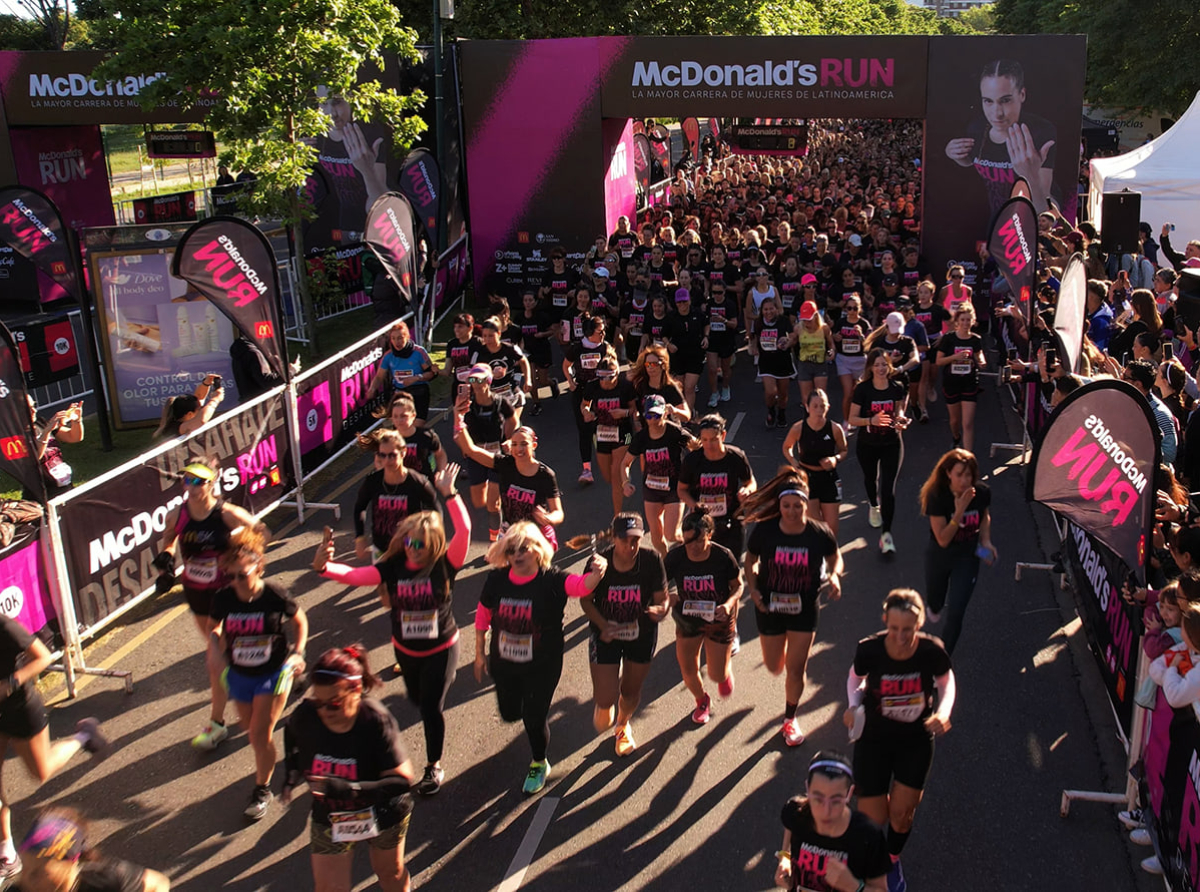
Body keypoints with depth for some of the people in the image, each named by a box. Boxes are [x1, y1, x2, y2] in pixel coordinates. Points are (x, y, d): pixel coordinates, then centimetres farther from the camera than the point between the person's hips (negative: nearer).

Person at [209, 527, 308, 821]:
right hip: (239, 675, 4)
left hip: (273, 672, -4)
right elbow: (216, 629, 4)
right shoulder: (223, 599, -14)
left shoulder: (275, 595, -22)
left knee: (261, 733, -3)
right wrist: (214, 647, -16)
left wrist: (297, 653, -13)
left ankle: (262, 790, 18)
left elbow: (299, 621, -3)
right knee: (253, 732, 19)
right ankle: (266, 765, 52)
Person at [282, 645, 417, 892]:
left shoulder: (376, 721, -34)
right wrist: (292, 773, -5)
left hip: (382, 813, -2)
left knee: (390, 872, 24)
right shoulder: (305, 715, -24)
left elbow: (403, 779, -35)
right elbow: (292, 734, 4)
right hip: (330, 817, 2)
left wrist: (350, 788, -45)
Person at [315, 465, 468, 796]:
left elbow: (464, 531, -36)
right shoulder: (394, 566, -14)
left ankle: (434, 767, 21)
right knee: (418, 700, 24)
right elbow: (355, 576, -25)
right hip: (405, 650, 4)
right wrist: (324, 566, -42)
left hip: (441, 649, -4)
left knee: (431, 707, -2)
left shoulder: (445, 565, -21)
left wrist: (450, 495, -41)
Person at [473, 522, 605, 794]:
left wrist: (596, 573, -64)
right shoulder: (497, 580, -12)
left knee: (534, 717, 7)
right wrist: (480, 653, 8)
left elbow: (581, 584, -42)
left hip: (542, 666, -3)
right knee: (510, 713, 20)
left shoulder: (551, 581, -22)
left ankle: (539, 764, 37)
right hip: (503, 664, 4)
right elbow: (483, 616, 3)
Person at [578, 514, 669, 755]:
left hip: (642, 634, 1)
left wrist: (660, 610, -38)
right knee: (606, 698, -4)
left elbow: (662, 598, -14)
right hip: (606, 635, -1)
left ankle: (623, 725, 56)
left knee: (631, 691, 20)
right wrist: (603, 625, -23)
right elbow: (586, 600, -9)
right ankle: (602, 705, 38)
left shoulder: (652, 560, -22)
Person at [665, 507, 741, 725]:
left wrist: (729, 603, -28)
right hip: (687, 620, 2)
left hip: (718, 620, -2)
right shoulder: (675, 557, -20)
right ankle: (702, 701, 44)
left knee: (717, 675, 7)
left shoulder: (723, 556, -23)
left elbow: (738, 586, -9)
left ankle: (726, 669, 47)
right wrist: (668, 597, -28)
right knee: (688, 672, 9)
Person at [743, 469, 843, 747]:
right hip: (770, 607, 1)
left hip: (805, 610, -1)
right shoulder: (764, 531, -17)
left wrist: (834, 575, -18)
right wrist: (753, 588, -15)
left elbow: (835, 557, 3)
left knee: (796, 670, 3)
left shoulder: (820, 533, -17)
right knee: (775, 667, 15)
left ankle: (790, 718, 30)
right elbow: (750, 560, 0)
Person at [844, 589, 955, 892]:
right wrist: (853, 706, -22)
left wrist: (943, 712, -19)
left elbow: (946, 681, -2)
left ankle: (892, 859, 42)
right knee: (874, 818, 0)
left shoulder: (932, 651, -23)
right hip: (874, 738, -1)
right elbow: (855, 679, -4)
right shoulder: (869, 650, -25)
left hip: (916, 740, 1)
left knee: (902, 813, 6)